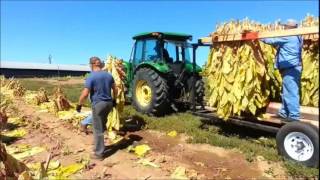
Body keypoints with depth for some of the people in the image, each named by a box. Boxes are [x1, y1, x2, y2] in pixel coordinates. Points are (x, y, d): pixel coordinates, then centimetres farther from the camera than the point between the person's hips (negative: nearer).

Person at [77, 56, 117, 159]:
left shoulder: (91, 77, -14)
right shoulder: (109, 75, 6)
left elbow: (85, 94, -17)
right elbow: (115, 90, 12)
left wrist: (79, 104, -3)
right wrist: (114, 100, 26)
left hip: (98, 105, -7)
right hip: (108, 103, 7)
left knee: (98, 130, 4)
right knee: (102, 126, 22)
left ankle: (99, 153, 13)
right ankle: (100, 148, 35)